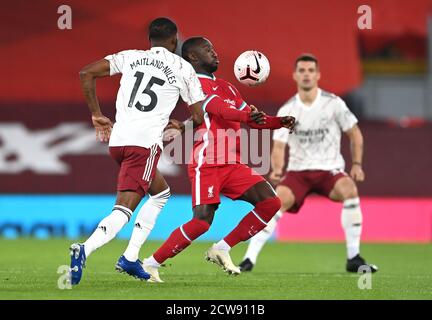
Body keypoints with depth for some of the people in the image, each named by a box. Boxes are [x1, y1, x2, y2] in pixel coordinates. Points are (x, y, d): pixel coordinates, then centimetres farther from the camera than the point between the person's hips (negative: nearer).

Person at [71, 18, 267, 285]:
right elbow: (199, 117, 7)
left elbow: (86, 74, 10)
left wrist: (97, 116, 17)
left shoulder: (130, 57, 16)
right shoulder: (183, 68, 7)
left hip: (118, 140, 6)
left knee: (160, 193, 26)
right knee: (124, 210, -10)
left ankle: (130, 258, 16)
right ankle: (85, 249, -37)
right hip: (145, 143, -6)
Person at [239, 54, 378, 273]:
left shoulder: (333, 104, -4)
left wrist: (357, 164, -5)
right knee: (277, 201, -27)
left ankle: (353, 258, -24)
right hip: (298, 171, 1)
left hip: (329, 170, -1)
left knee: (350, 190, -32)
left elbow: (355, 134, 6)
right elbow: (279, 147, -3)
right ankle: (249, 259, -23)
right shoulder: (287, 110, -1)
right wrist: (277, 169, -23)